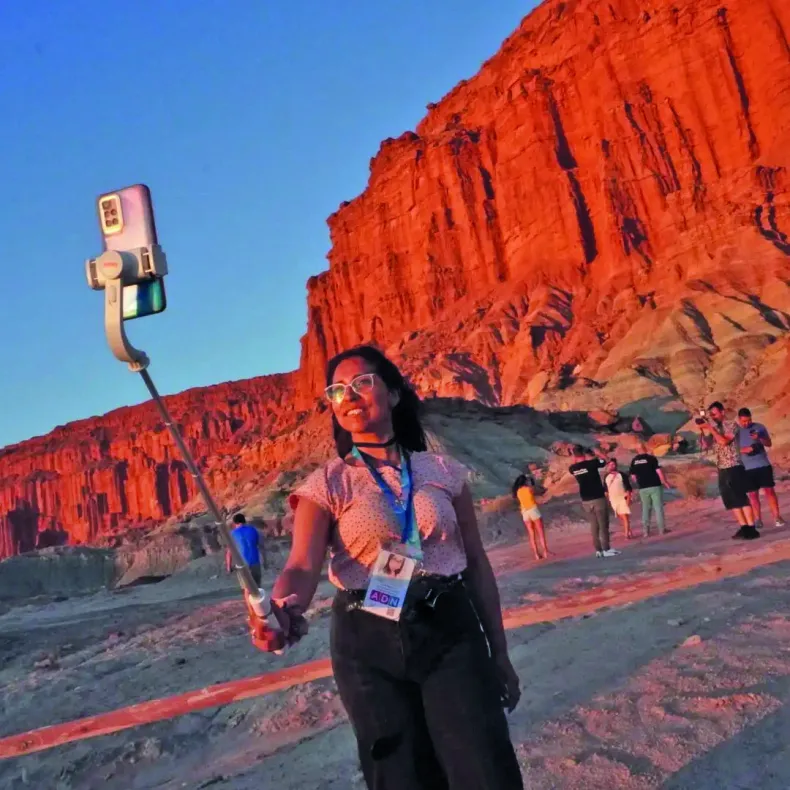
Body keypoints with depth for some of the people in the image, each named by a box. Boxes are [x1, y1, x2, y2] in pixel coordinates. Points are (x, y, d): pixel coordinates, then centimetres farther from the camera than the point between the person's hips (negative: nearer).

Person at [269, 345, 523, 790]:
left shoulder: (444, 471, 3)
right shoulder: (326, 485, -2)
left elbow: (477, 564, 8)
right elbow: (303, 566, -17)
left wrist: (500, 653, 10)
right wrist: (283, 609, -41)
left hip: (451, 633, 1)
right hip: (369, 642, 0)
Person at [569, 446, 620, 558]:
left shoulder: (573, 468, 0)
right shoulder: (591, 463, -12)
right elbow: (603, 461, 8)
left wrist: (575, 456, 16)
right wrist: (594, 455, 19)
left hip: (586, 501, 4)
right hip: (598, 498, -4)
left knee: (594, 526, 9)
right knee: (603, 524, 1)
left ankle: (598, 550, 10)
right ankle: (606, 549, 2)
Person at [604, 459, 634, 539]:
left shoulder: (622, 475, -8)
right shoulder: (606, 477, 6)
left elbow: (628, 487, -9)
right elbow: (605, 489, 14)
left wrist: (628, 498, -16)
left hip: (623, 498, -5)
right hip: (613, 500, 5)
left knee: (625, 516, -13)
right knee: (621, 517, 11)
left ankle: (627, 534, -13)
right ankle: (629, 531, 22)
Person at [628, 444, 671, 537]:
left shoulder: (634, 461, 3)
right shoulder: (651, 458, -8)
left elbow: (633, 476, 6)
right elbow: (659, 471, -12)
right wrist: (665, 482, -2)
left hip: (643, 488, 4)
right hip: (655, 486, -3)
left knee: (645, 508, 11)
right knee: (658, 507, 3)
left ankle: (646, 531, 8)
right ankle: (661, 529, 4)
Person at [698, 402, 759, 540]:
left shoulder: (732, 425, -5)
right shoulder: (715, 428, 14)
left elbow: (724, 441, -20)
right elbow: (706, 446, 9)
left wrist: (710, 428, -16)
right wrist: (702, 431, -2)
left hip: (734, 467, -7)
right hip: (722, 469, 7)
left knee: (741, 498, -8)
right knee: (730, 500, 7)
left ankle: (751, 529, -6)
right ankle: (744, 527, 13)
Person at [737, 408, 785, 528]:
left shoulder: (759, 427, 3)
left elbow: (769, 443, 4)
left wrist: (760, 438, -15)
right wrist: (744, 450, -20)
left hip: (764, 464, 0)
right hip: (747, 468, 0)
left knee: (770, 490, -1)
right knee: (753, 494, 3)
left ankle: (777, 517, 2)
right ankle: (758, 519, 8)